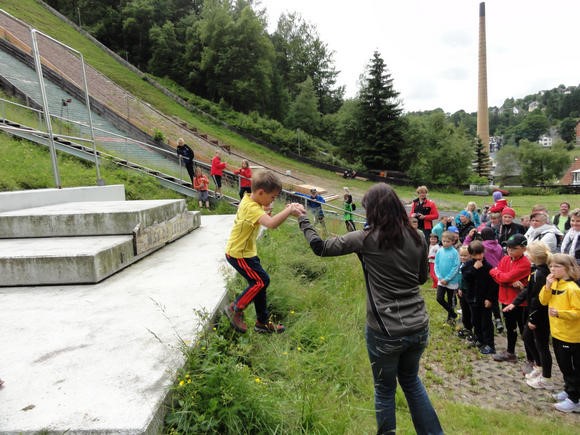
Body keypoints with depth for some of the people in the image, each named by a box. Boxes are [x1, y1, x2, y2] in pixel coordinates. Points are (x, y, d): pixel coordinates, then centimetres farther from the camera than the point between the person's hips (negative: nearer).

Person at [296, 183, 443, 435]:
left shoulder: (366, 239, -13)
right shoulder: (417, 238, -1)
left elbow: (320, 247, -4)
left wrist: (303, 220, 9)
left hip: (385, 332, -5)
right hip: (419, 327, 5)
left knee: (385, 390, 19)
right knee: (410, 379, 30)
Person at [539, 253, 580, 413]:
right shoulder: (554, 284, 3)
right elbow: (543, 301, 0)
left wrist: (559, 313, -32)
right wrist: (548, 286, -12)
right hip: (557, 333, 8)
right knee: (563, 365, 21)